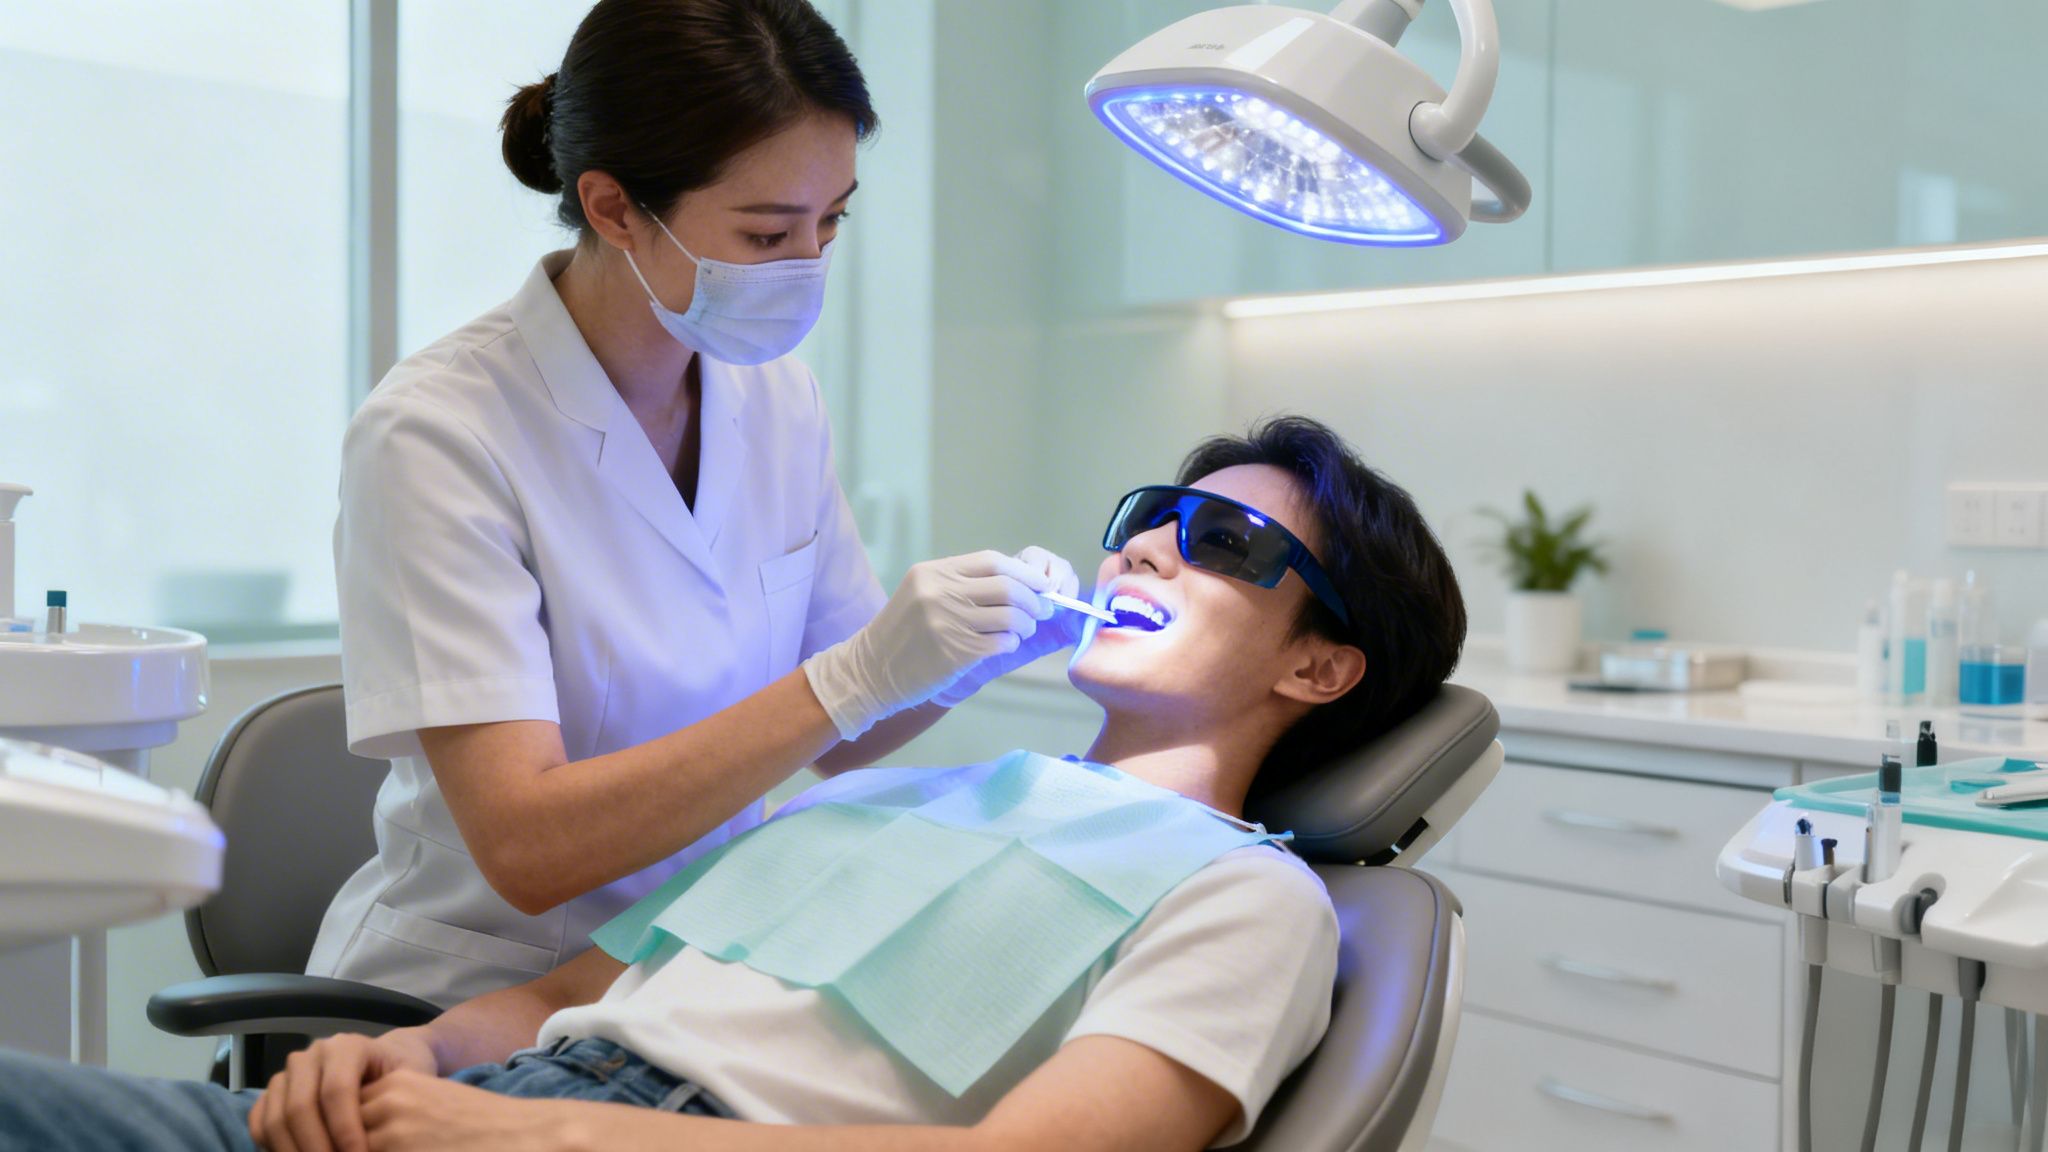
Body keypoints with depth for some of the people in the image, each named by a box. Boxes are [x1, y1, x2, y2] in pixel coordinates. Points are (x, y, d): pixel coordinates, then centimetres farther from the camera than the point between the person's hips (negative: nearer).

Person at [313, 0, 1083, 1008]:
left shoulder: (777, 398, 2)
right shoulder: (434, 433, -18)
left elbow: (836, 741, 11)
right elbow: (526, 849, -25)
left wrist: (971, 651, -10)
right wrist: (855, 677, -30)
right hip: (472, 1004, -4)